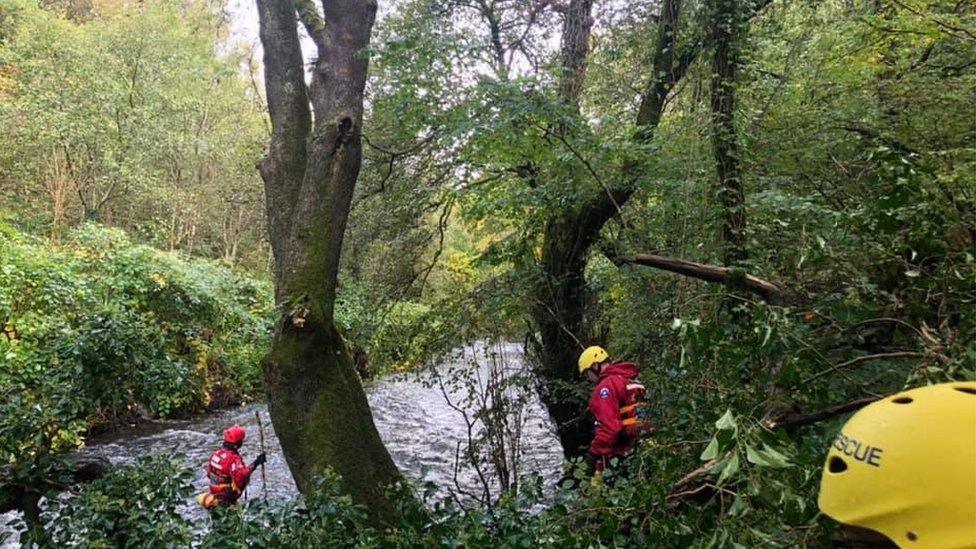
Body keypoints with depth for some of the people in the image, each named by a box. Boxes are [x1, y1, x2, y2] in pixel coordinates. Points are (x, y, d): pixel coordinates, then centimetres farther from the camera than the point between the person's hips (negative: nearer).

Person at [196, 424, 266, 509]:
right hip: (226, 495, -8)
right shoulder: (234, 458, -22)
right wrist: (255, 464, -36)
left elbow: (209, 472, 13)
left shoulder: (217, 453, 2)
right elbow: (240, 475, -37)